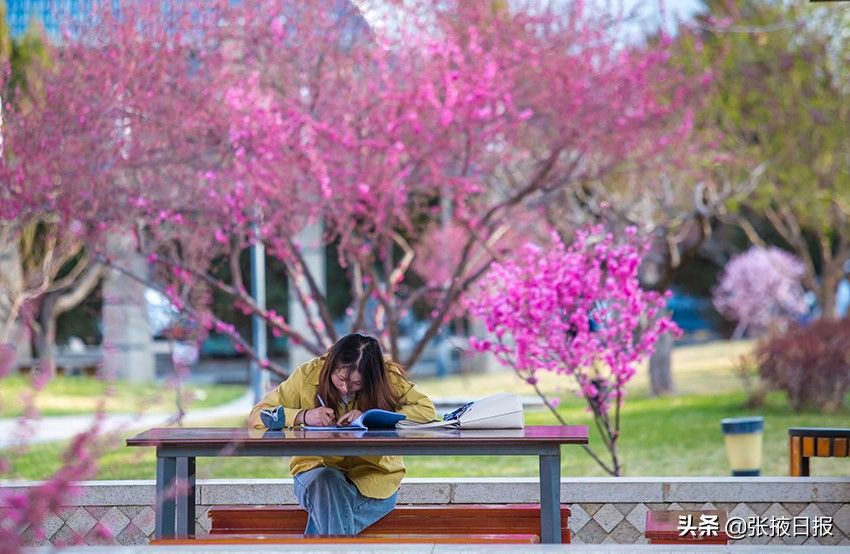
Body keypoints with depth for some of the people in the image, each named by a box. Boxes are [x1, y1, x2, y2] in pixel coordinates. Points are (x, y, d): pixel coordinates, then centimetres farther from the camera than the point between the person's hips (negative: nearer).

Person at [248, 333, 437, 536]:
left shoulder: (389, 378, -6)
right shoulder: (309, 375, -6)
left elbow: (428, 411, -14)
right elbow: (258, 415, -5)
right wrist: (303, 416, -23)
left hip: (374, 475, -1)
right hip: (317, 469, 1)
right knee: (327, 483, -36)